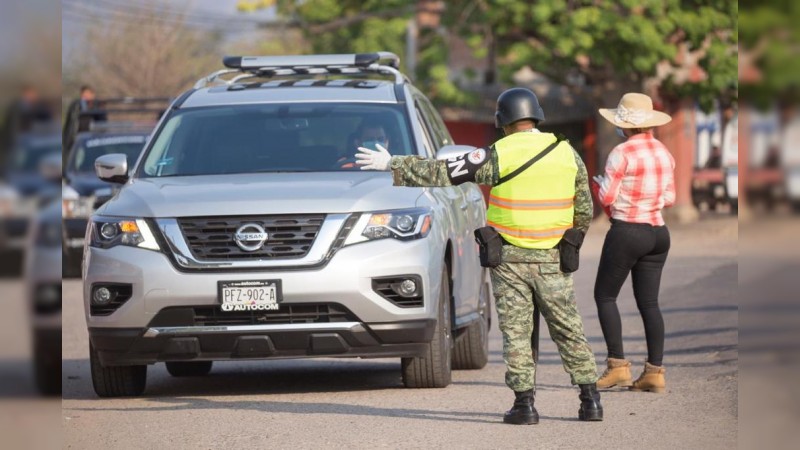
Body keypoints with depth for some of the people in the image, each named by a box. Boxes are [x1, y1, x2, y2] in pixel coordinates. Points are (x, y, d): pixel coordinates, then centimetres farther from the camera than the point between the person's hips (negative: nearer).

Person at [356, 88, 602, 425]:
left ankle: (524, 403, -1)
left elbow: (442, 173, -6)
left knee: (516, 333, 3)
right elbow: (584, 211, 7)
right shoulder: (567, 154, 2)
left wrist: (392, 165, 2)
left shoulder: (499, 156, -9)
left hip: (511, 258, -3)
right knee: (569, 331, 8)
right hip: (553, 260, 3)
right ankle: (590, 400, 6)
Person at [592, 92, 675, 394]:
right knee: (649, 302, 8)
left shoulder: (622, 153, -14)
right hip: (658, 232, 6)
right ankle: (655, 371, 3)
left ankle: (618, 366, -3)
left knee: (605, 296, 5)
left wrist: (600, 182, 10)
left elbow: (606, 198, -11)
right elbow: (670, 198, 11)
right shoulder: (664, 153, 7)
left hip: (626, 231, -6)